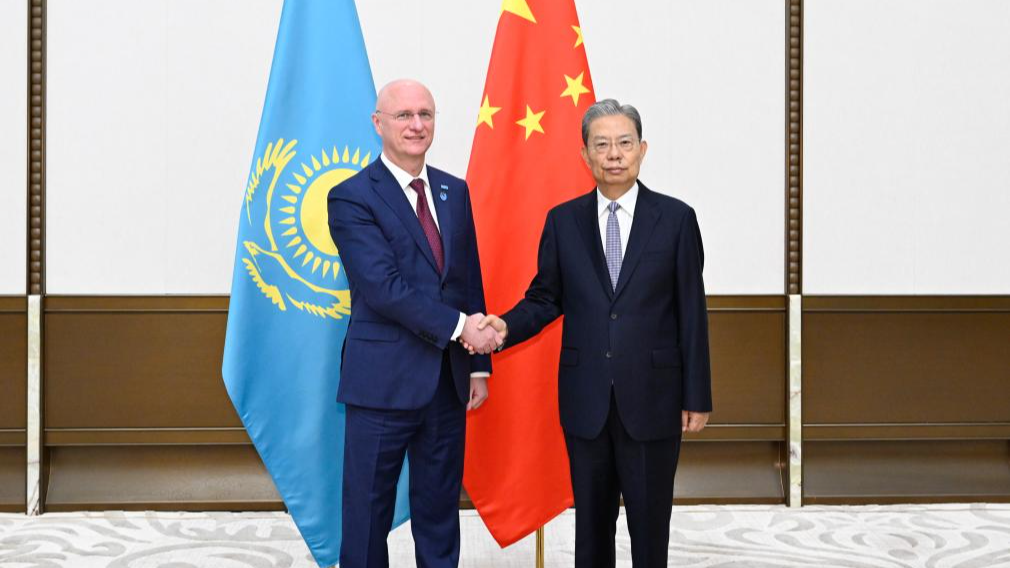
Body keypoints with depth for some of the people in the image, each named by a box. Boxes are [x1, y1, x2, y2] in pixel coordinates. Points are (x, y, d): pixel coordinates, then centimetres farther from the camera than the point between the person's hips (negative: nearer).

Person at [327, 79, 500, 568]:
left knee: (440, 511, 14)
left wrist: (479, 364, 9)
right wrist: (458, 326, -20)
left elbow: (470, 281, 13)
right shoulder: (351, 197, -7)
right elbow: (383, 287, -17)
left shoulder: (455, 191, 12)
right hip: (383, 381, -5)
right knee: (368, 513, 4)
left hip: (449, 380, 5)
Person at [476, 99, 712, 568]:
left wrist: (697, 396, -2)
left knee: (650, 521, 6)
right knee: (591, 522, 12)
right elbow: (545, 299, 7)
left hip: (651, 398, -2)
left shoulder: (675, 218, -1)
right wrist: (506, 327, -14)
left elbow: (691, 312, -1)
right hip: (586, 398, 2)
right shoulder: (563, 221, 4)